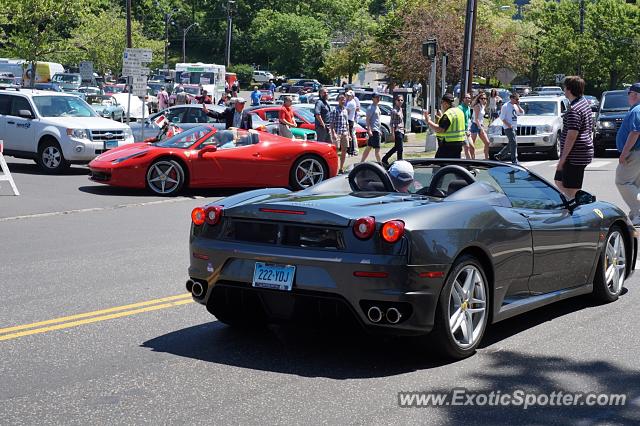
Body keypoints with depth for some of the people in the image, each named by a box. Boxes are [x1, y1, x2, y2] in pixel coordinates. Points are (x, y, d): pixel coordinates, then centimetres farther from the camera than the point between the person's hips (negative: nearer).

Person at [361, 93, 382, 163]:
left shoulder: (377, 107, 17)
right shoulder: (371, 108, -12)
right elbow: (367, 119, -17)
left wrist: (379, 130, 24)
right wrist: (369, 130, -24)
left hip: (377, 130, 10)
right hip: (373, 130, -10)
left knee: (369, 147, 12)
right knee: (377, 148, -9)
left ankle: (362, 162, 16)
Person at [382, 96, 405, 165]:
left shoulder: (400, 109, 14)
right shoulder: (394, 111, -11)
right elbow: (392, 123, -14)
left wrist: (403, 131, 17)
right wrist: (393, 134, -18)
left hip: (401, 131, 9)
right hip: (397, 131, -9)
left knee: (396, 147, 16)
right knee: (400, 149, -5)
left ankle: (385, 159, 25)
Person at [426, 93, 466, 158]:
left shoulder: (448, 114, -17)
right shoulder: (459, 111, 13)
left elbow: (439, 130, -24)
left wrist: (429, 121, -15)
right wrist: (441, 118, 28)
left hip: (448, 145, -10)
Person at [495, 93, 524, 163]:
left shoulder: (515, 106, 15)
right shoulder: (506, 106, -8)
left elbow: (521, 113, 12)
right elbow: (502, 117, -11)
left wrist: (518, 105, 1)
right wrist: (508, 125, -21)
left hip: (514, 127, 9)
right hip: (508, 128, -9)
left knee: (511, 144, 12)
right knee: (513, 143, -13)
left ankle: (499, 155, 22)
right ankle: (514, 160, -12)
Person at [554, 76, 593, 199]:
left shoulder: (574, 110, -20)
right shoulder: (584, 102, 13)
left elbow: (571, 137, -24)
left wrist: (562, 159, -20)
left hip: (575, 156, -11)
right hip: (583, 152, 11)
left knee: (572, 191, -5)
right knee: (559, 182, 20)